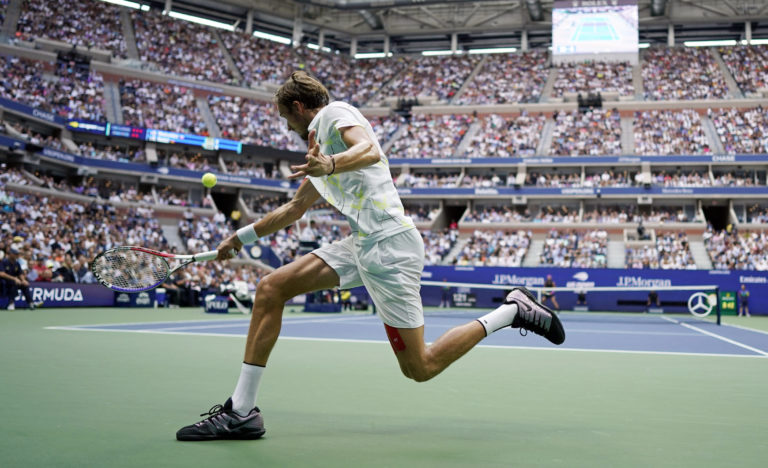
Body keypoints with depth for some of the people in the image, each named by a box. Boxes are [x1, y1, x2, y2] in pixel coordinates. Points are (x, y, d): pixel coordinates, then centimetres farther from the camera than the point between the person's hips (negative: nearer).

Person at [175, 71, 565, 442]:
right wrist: (242, 236, 42)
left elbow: (370, 150, -22)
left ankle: (511, 311, 7)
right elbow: (294, 209, 40)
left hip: (388, 245, -9)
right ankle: (241, 411, 0)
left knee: (420, 368, -8)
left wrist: (330, 166, -42)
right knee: (270, 288, -1)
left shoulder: (335, 113, 1)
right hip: (360, 245, 9)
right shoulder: (319, 144, 29)